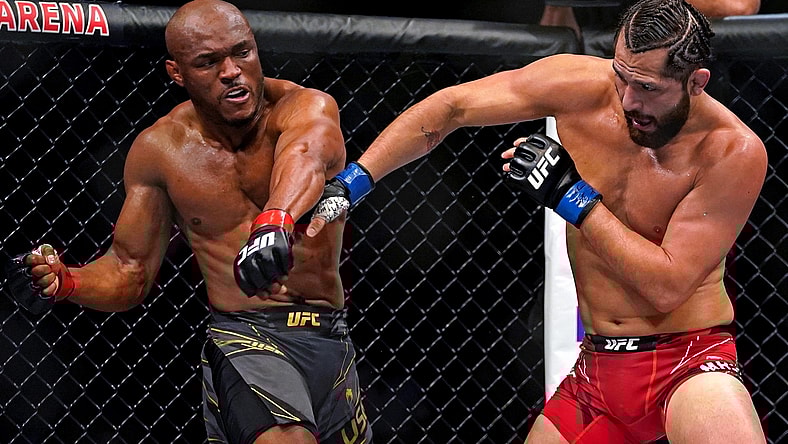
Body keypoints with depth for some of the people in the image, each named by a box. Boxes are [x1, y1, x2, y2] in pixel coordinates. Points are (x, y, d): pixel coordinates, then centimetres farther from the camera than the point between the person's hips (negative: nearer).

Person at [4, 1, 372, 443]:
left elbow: (304, 155, -35)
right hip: (244, 341, -2)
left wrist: (276, 220, -58)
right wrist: (66, 281, -17)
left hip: (333, 341, 3)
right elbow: (129, 272, 6)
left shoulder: (307, 107, -9)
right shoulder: (158, 150, -2)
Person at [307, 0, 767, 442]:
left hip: (687, 359, -5)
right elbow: (449, 107, 1)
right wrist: (351, 183, -3)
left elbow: (667, 285, -22)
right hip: (598, 368, 5)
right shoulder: (579, 85, -9)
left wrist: (572, 197, -22)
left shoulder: (735, 153, -20)